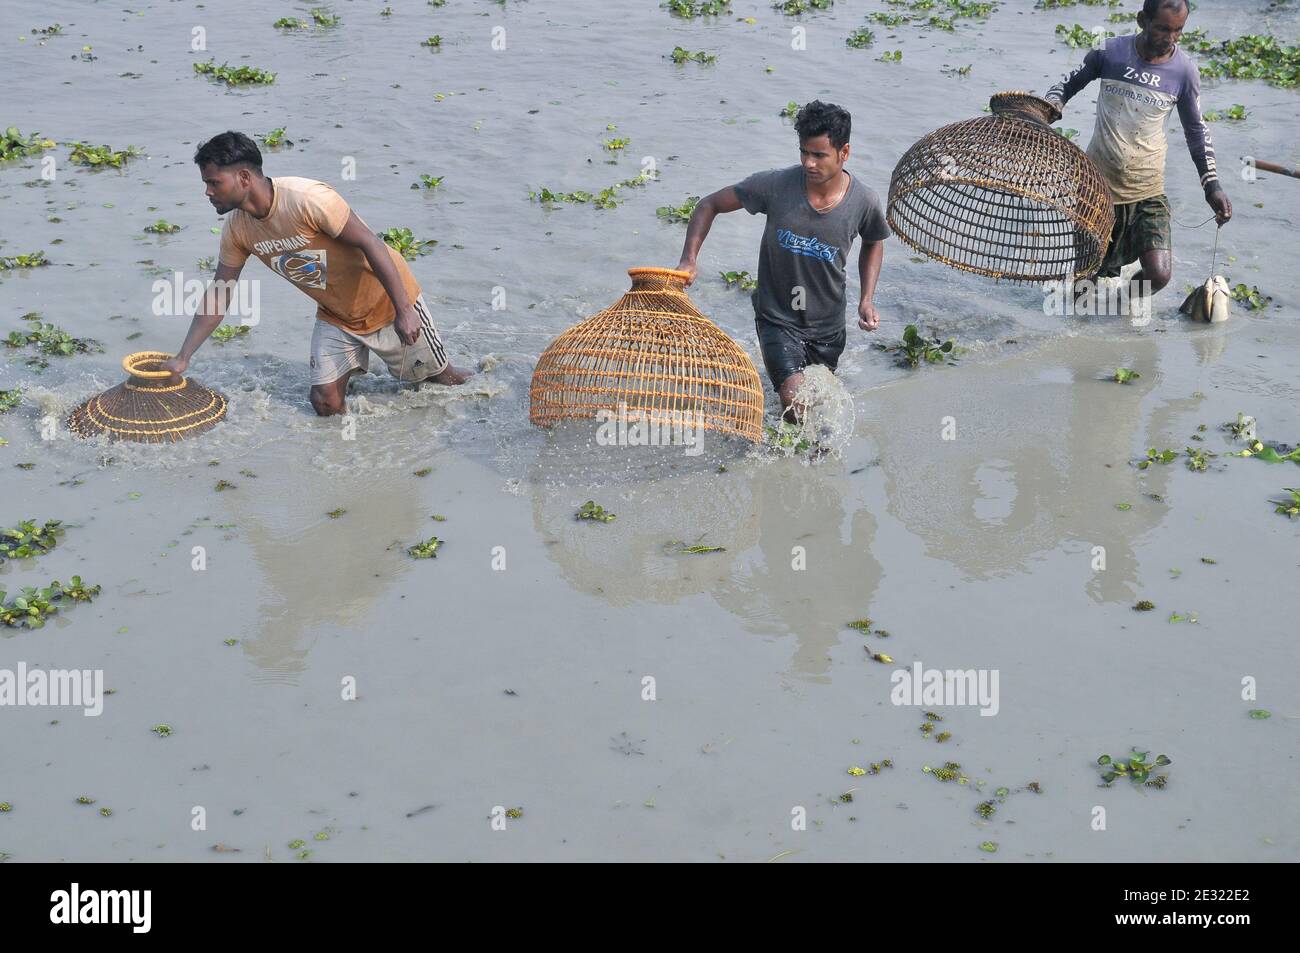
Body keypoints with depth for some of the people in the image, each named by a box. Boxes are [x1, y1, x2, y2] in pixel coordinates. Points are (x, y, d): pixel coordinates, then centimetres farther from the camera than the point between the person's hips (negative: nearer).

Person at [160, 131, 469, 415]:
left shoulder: (308, 199, -33)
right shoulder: (237, 229, -11)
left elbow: (370, 244, -29)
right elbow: (217, 297, -1)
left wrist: (403, 311, -30)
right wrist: (183, 358, -4)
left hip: (386, 300, -5)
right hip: (335, 315, 5)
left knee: (441, 378, 8)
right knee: (326, 405, -3)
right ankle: (352, 365, 29)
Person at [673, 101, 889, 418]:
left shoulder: (864, 201, -15)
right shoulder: (775, 185, -21)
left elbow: (873, 243, 9)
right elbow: (709, 205, -9)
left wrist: (866, 299, -3)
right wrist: (688, 259, -22)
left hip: (828, 324, 3)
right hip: (778, 318, -3)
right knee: (795, 401, -22)